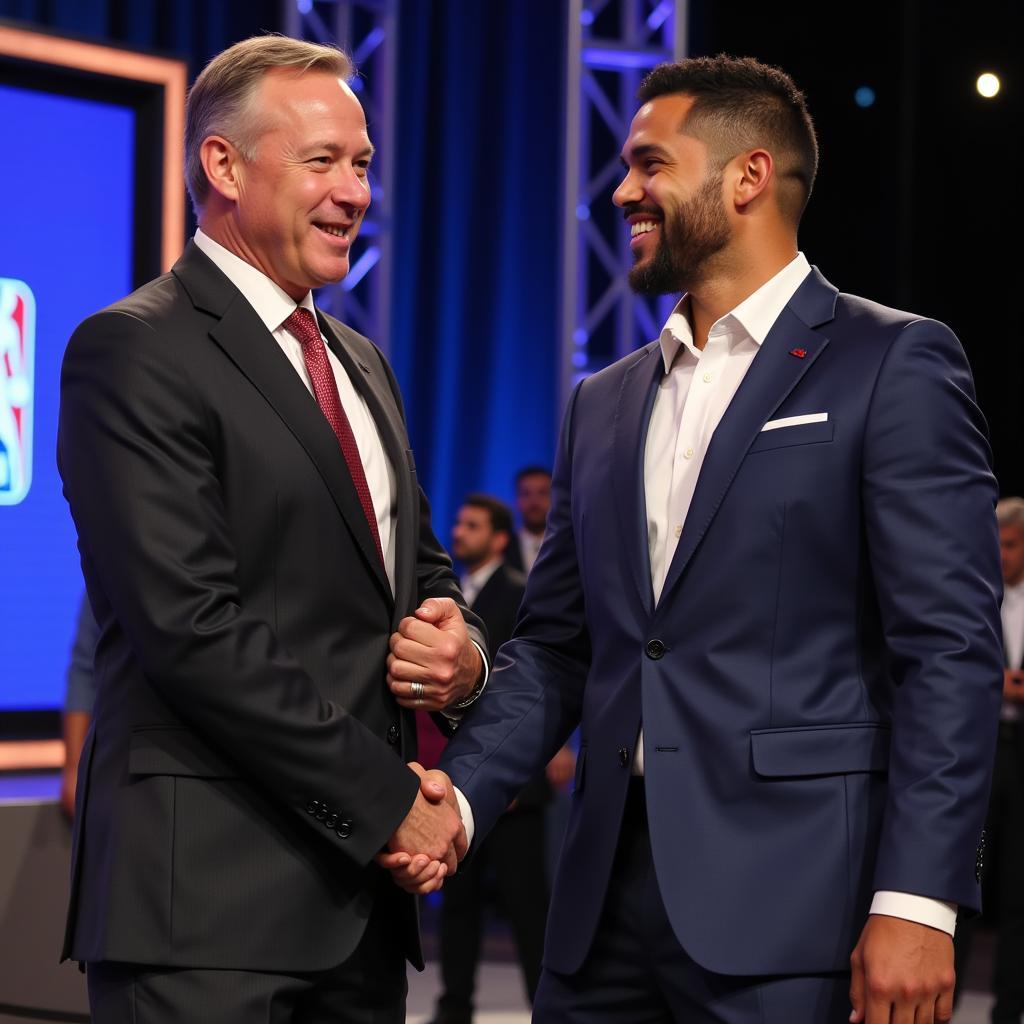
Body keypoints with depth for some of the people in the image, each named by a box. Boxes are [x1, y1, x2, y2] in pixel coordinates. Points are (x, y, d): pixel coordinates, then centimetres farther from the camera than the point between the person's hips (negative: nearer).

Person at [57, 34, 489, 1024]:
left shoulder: (359, 362, 19)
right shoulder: (133, 351, -8)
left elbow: (420, 567, 25)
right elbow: (194, 629, -16)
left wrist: (460, 650, 0)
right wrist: (389, 803, -13)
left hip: (361, 896, 7)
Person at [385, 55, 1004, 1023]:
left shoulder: (895, 365, -2)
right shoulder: (602, 403, 17)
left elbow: (951, 649, -9)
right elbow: (555, 646, 17)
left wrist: (916, 903, -16)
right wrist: (461, 792, -1)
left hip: (788, 905, -5)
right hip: (609, 894, 6)